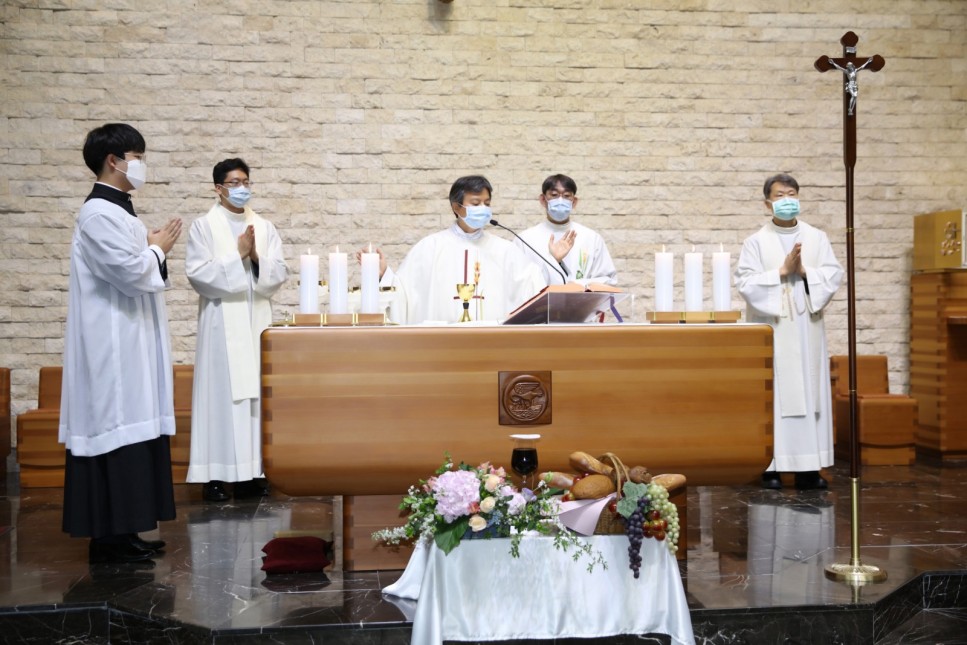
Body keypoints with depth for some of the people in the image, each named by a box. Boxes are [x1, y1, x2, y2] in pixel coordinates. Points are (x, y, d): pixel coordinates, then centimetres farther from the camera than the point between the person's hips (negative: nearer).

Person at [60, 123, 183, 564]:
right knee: (115, 431, -6)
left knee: (132, 432, 11)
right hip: (113, 345, -10)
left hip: (130, 344, 10)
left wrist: (154, 249, 7)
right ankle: (108, 538, 1)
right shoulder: (98, 214, -15)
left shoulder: (118, 210, 16)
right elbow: (130, 273, -22)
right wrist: (158, 248, -6)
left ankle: (123, 531, 18)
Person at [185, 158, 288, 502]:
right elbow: (198, 273, -9)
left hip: (257, 321, 4)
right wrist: (237, 255, -13)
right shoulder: (203, 226, 2)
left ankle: (251, 471, 9)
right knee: (221, 394, -4)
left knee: (255, 393, 3)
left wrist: (256, 257, -13)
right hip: (222, 323, -4)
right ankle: (215, 474, 0)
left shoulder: (264, 227, 12)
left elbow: (280, 273, 4)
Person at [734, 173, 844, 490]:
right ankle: (770, 465, 2)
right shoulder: (757, 242, 2)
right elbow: (745, 282, -9)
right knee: (772, 393, -3)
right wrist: (782, 271, -14)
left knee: (810, 391, 2)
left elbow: (834, 275, 2)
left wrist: (804, 272, -12)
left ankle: (808, 467, 7)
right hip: (771, 328, -3)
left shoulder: (817, 238, 10)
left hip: (807, 327, 3)